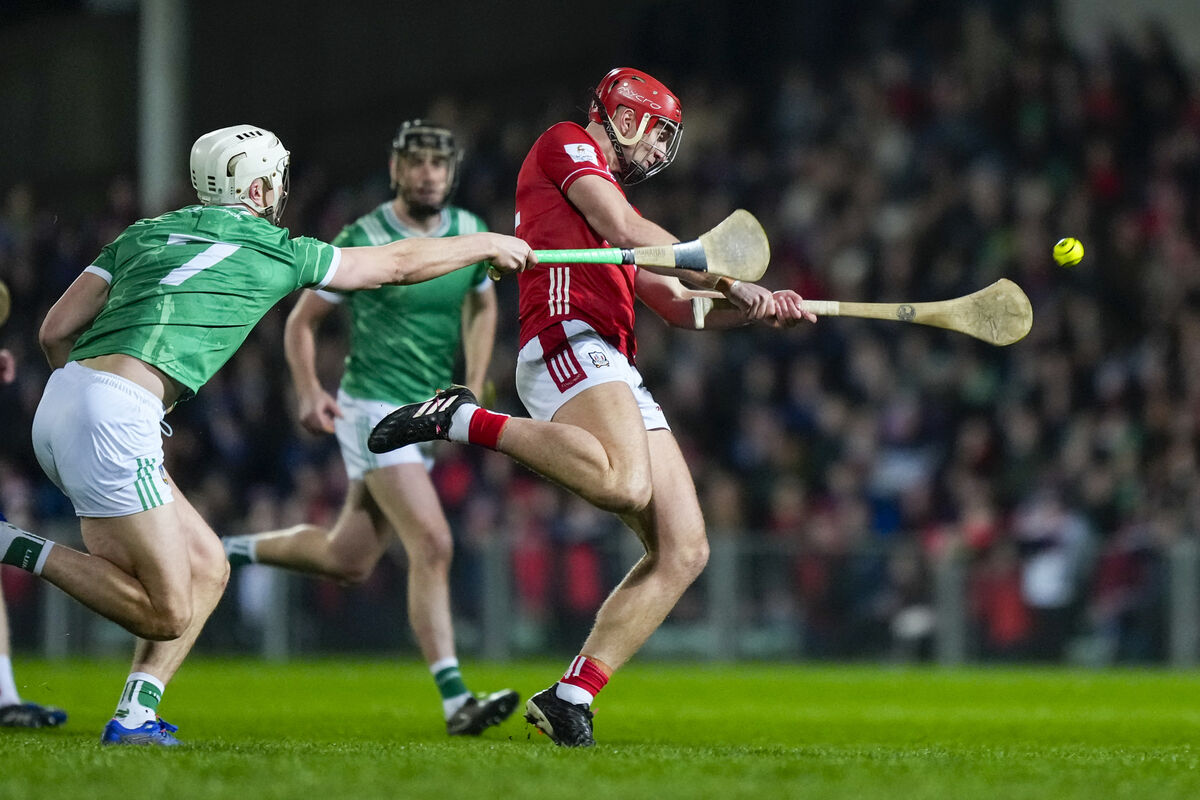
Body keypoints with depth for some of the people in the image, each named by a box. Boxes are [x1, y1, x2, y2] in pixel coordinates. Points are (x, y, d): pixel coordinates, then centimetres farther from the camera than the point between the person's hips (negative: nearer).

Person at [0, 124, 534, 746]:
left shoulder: (145, 234, 21)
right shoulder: (275, 251, 8)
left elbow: (55, 331, 15)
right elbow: (399, 264, 22)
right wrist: (490, 245, 36)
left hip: (61, 396, 8)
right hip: (112, 419, -8)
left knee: (206, 568, 15)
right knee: (168, 614, -5)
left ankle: (135, 716, 9)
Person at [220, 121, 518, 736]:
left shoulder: (471, 234, 5)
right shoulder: (361, 242, -11)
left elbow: (483, 305, 23)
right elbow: (302, 320, -2)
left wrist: (474, 388, 10)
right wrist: (308, 393, -17)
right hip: (375, 408, -7)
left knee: (347, 561, 12)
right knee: (432, 546, -20)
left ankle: (232, 551, 35)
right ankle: (455, 702, -21)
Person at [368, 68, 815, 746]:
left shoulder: (608, 194, 36)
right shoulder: (565, 145, 12)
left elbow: (679, 305, 33)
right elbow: (629, 229, -3)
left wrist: (758, 310, 17)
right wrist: (731, 281, 2)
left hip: (618, 377, 9)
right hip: (570, 341, -9)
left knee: (684, 551, -1)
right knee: (626, 483, -37)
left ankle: (572, 696, -3)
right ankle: (465, 421, -19)